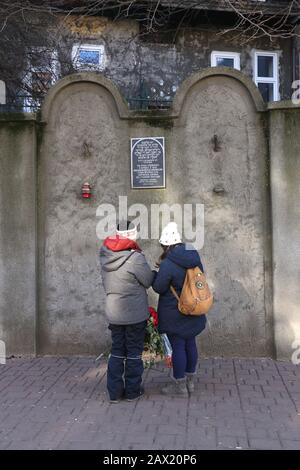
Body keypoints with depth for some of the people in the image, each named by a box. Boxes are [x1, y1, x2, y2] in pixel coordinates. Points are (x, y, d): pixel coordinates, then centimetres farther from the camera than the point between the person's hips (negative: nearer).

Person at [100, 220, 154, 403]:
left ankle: (114, 391, 18)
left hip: (113, 313, 5)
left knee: (117, 351, 15)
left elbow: (107, 283, 4)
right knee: (134, 352, 10)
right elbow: (149, 281, -9)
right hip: (135, 314, -5)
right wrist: (151, 270, 9)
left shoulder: (105, 254, -2)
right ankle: (133, 390, 20)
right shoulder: (135, 258, -21)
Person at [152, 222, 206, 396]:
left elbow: (158, 288, -15)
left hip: (174, 314, -7)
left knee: (178, 346, 3)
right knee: (190, 344, 17)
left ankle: (180, 386, 14)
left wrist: (156, 275, 6)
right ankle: (190, 381, 30)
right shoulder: (195, 258, 1)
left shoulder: (168, 265, -23)